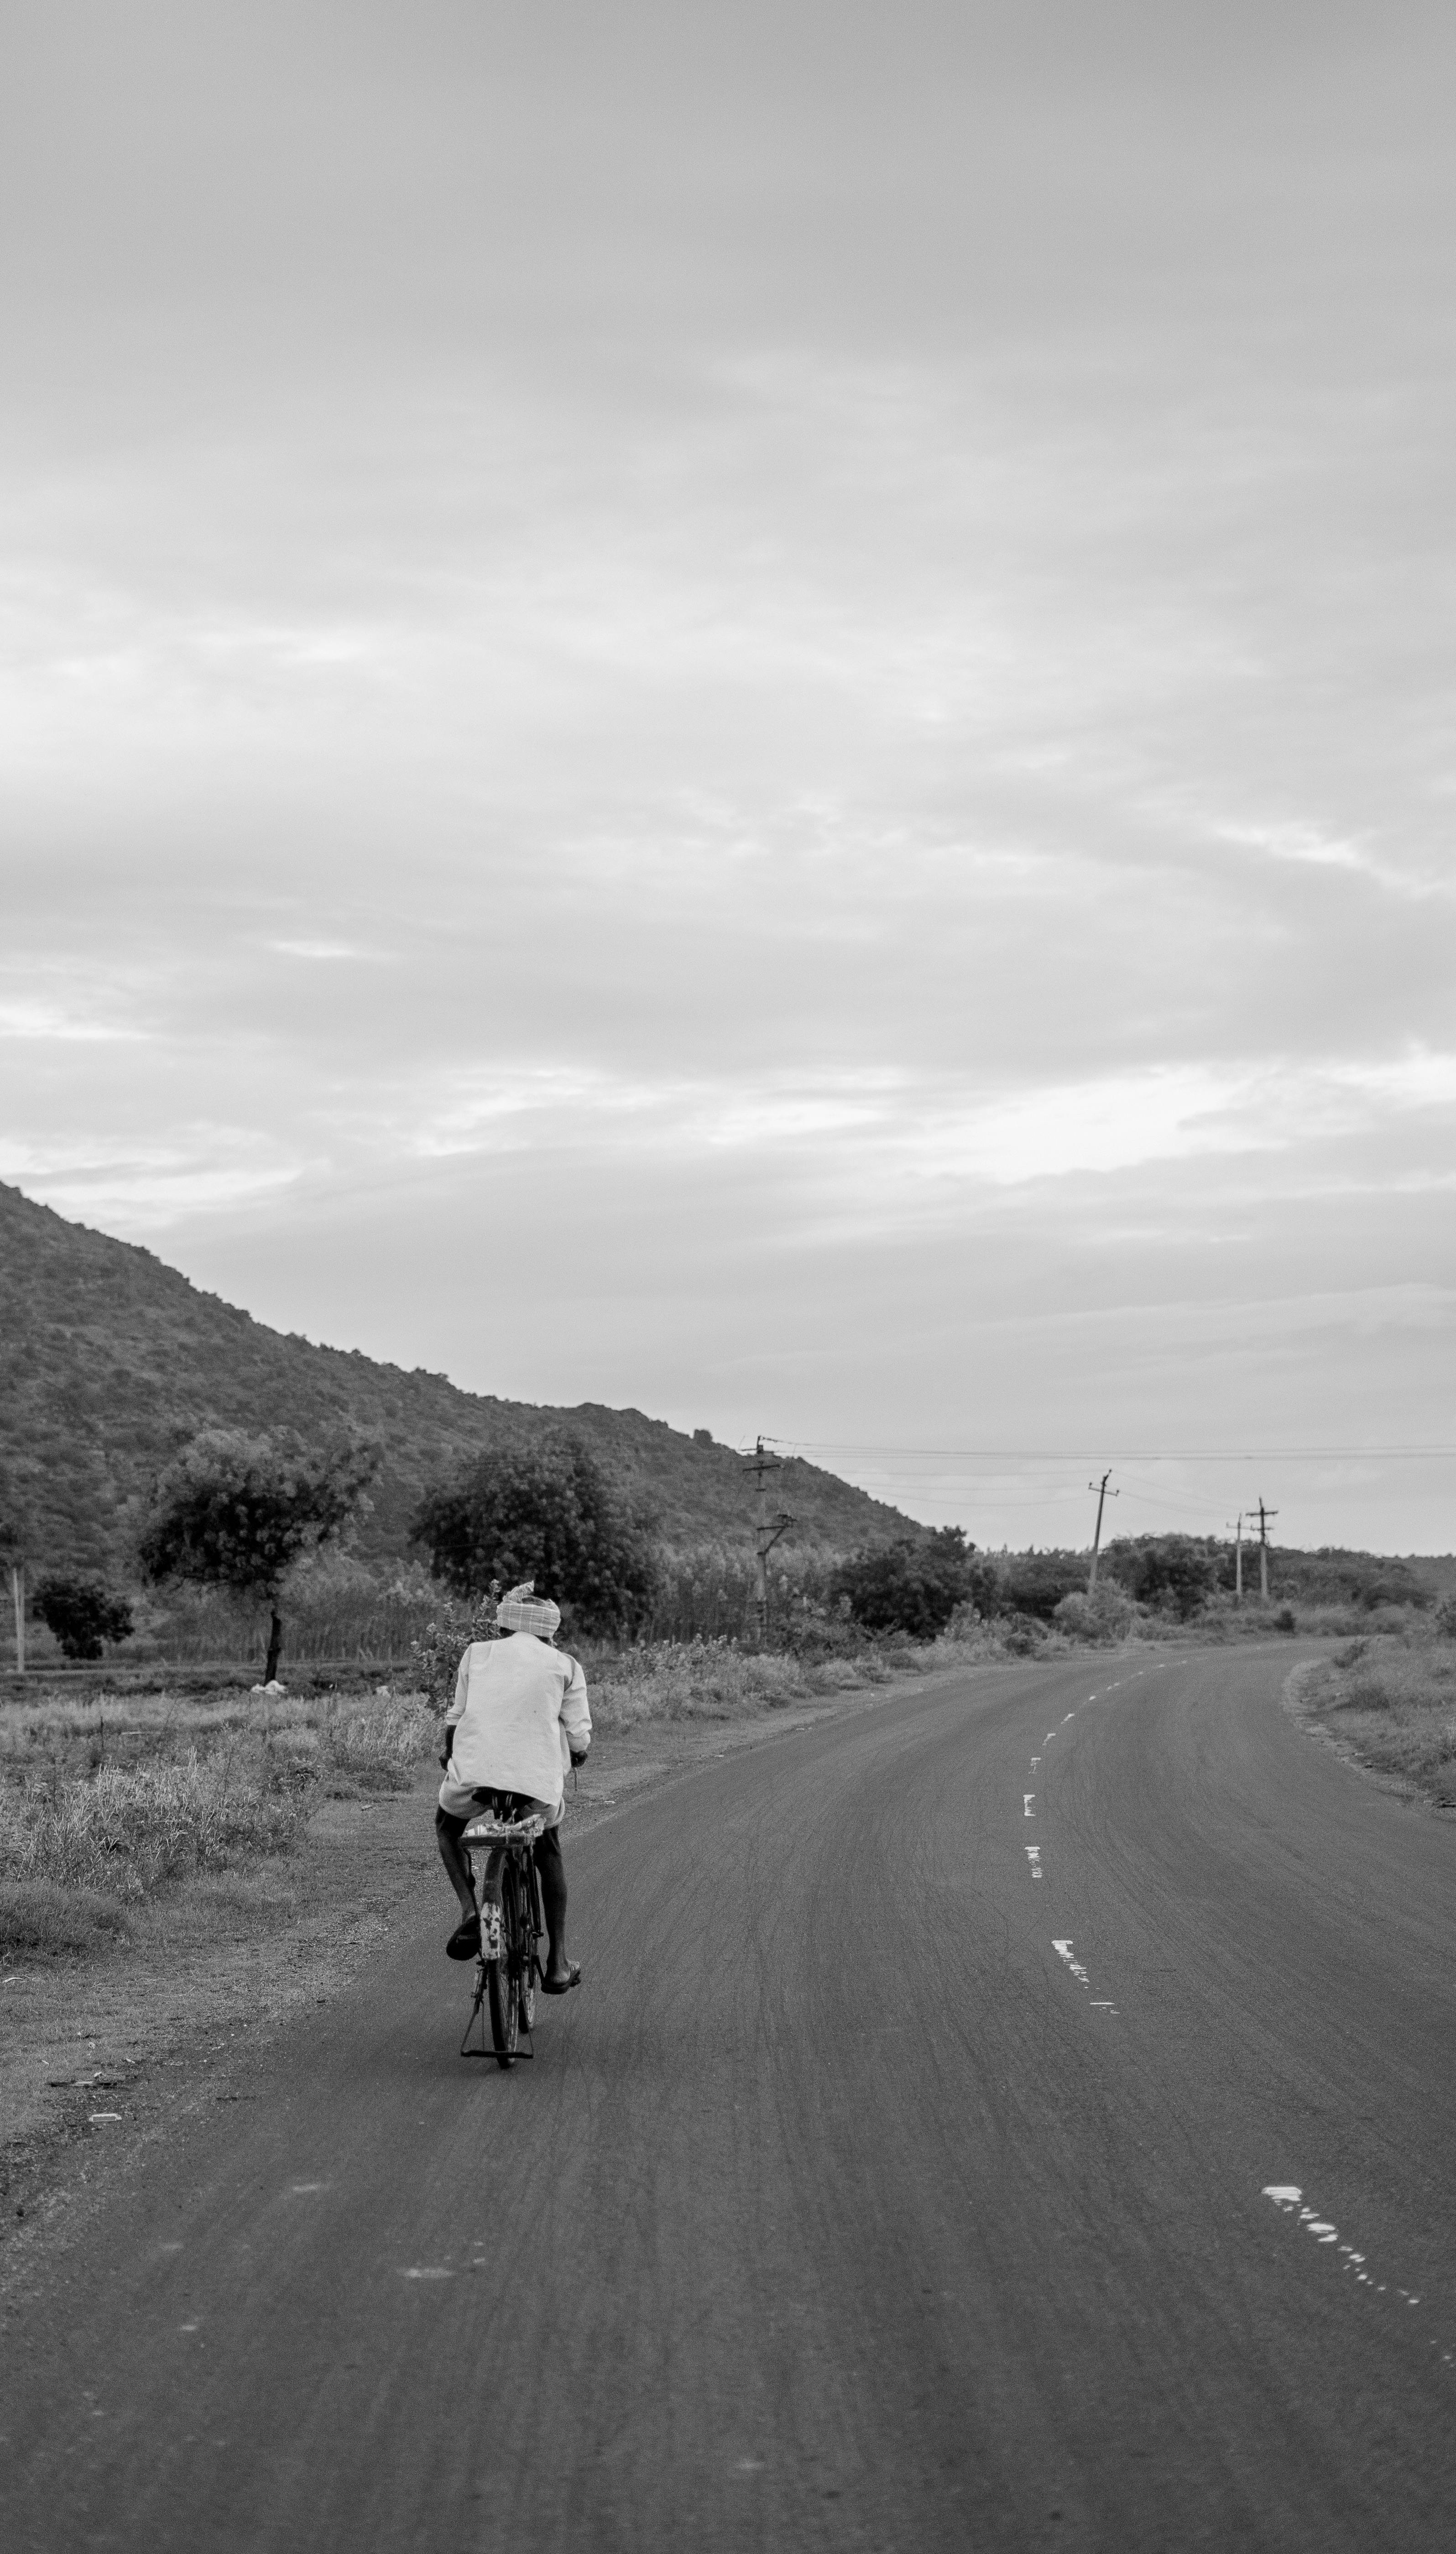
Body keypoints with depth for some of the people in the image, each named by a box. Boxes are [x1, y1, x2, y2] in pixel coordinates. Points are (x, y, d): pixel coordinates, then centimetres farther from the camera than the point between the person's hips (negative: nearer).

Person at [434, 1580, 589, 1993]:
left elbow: (455, 1719, 12)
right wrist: (579, 1753, 29)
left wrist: (450, 1755, 31)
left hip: (475, 1772, 0)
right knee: (549, 1851, 29)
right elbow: (579, 1737, 6)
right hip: (540, 1780, 0)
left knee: (448, 1824, 32)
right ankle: (557, 1963, 27)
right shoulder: (565, 1665, 12)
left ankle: (469, 1912, 9)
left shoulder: (478, 1654, 15)